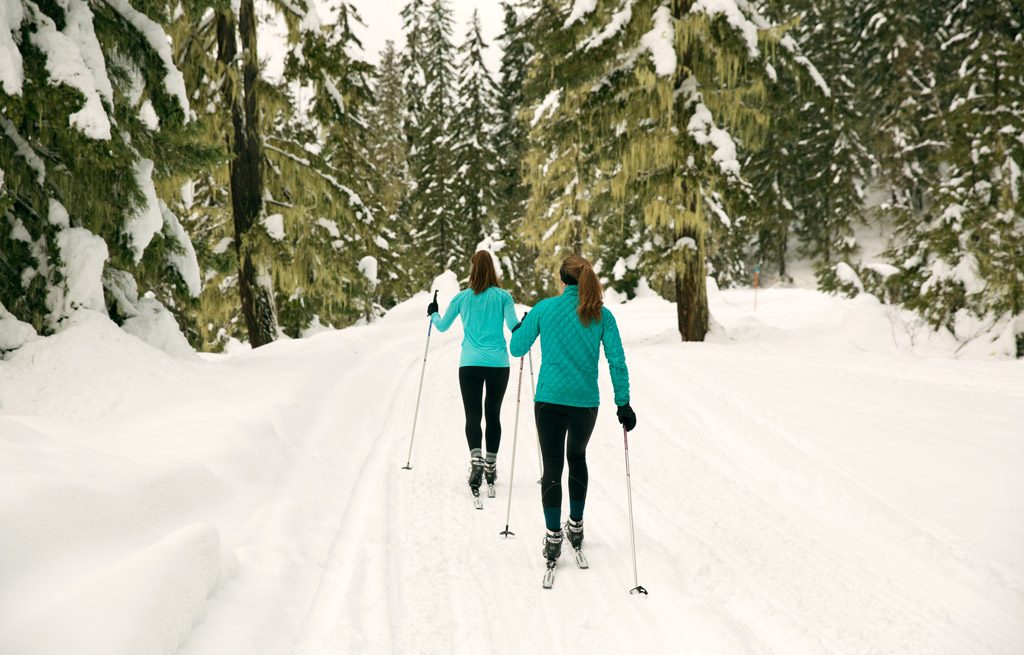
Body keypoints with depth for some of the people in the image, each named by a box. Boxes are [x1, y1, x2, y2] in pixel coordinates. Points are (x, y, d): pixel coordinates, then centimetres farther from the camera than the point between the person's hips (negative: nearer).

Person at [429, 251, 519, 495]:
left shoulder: (462, 297, 3)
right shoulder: (503, 296, 0)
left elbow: (442, 326, 13)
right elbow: (514, 326, -9)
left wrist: (433, 314, 34)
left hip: (470, 364, 0)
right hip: (498, 364, 0)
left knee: (473, 415, -1)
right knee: (493, 415, 13)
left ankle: (476, 459, -24)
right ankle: (491, 465, 20)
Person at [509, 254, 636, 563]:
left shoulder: (545, 308, -3)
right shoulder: (602, 315, -1)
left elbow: (517, 349, 4)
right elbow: (617, 361, -4)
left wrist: (519, 329, 25)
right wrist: (623, 403, 1)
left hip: (550, 399, -2)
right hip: (586, 400, 2)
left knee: (552, 465, 5)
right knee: (577, 457, 24)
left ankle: (553, 537, 2)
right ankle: (576, 526, 30)